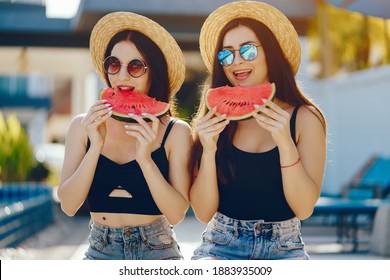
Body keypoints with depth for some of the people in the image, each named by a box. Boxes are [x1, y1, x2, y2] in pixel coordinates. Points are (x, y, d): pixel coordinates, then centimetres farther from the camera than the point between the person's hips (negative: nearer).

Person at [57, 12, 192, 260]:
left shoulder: (176, 132, -2)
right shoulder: (84, 126, 3)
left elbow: (176, 214, -9)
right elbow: (68, 205, -4)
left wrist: (145, 158, -18)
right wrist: (96, 146, -13)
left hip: (158, 252, -1)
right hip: (100, 252, 2)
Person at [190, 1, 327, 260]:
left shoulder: (305, 118, -1)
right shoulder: (213, 121, 3)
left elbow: (304, 208, -8)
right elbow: (204, 213, -1)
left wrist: (285, 142, -20)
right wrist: (208, 150, -15)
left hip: (284, 250, 0)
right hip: (221, 247, 0)